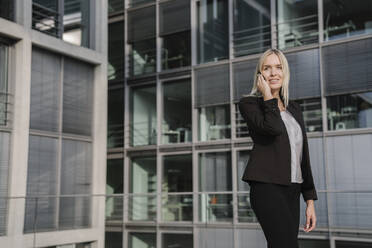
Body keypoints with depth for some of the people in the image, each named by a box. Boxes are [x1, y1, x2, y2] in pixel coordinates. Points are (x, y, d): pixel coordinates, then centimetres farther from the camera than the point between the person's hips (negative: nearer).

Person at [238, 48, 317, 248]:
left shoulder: (294, 109, 20)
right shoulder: (249, 103, 3)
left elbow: (303, 155, 19)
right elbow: (274, 128, -19)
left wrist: (310, 200, 14)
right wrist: (267, 95, -5)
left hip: (292, 191, 6)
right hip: (267, 187, -6)